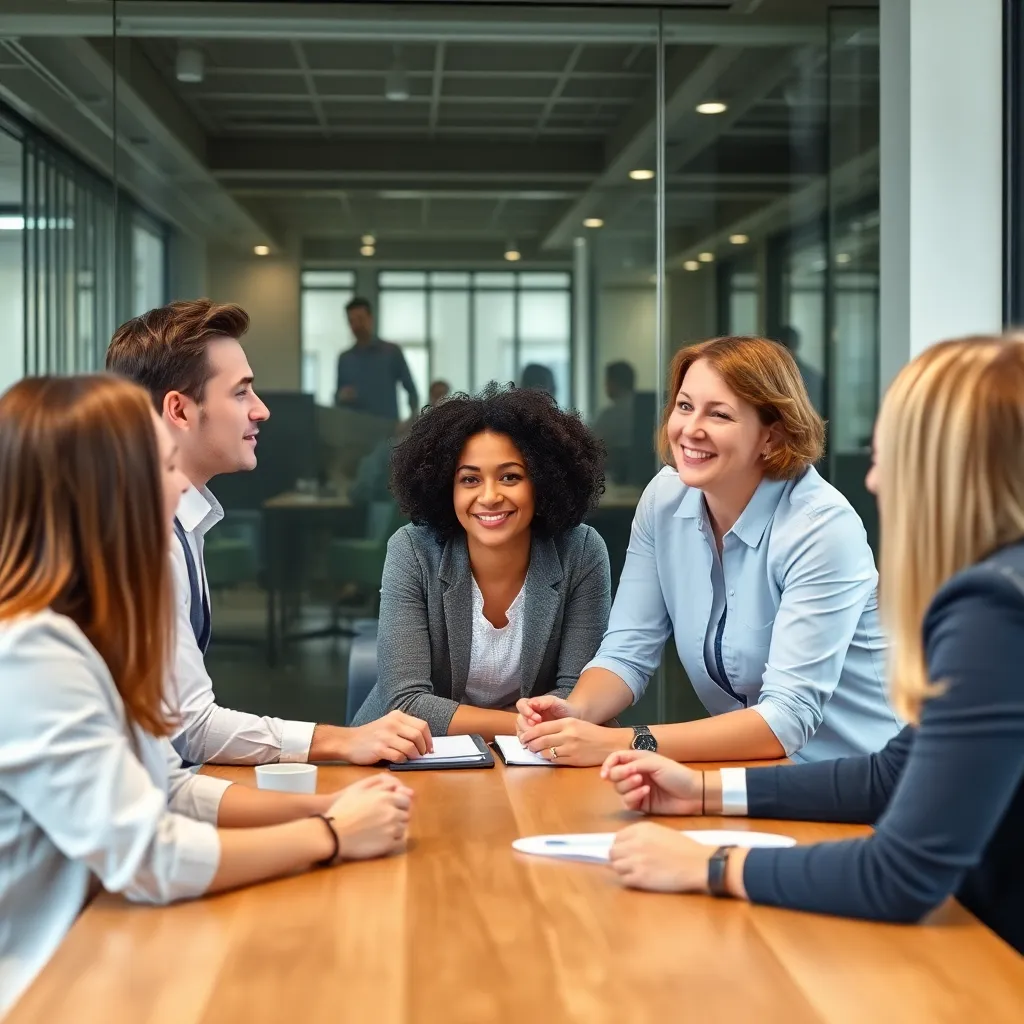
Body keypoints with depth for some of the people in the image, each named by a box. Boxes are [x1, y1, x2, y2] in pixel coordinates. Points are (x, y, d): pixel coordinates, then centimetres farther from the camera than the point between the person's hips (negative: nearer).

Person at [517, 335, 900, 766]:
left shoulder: (822, 528, -20)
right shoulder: (664, 500, -4)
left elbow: (787, 717, -25)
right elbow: (626, 651, -1)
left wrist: (624, 743, -32)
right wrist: (576, 712, -23)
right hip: (746, 768, 5)